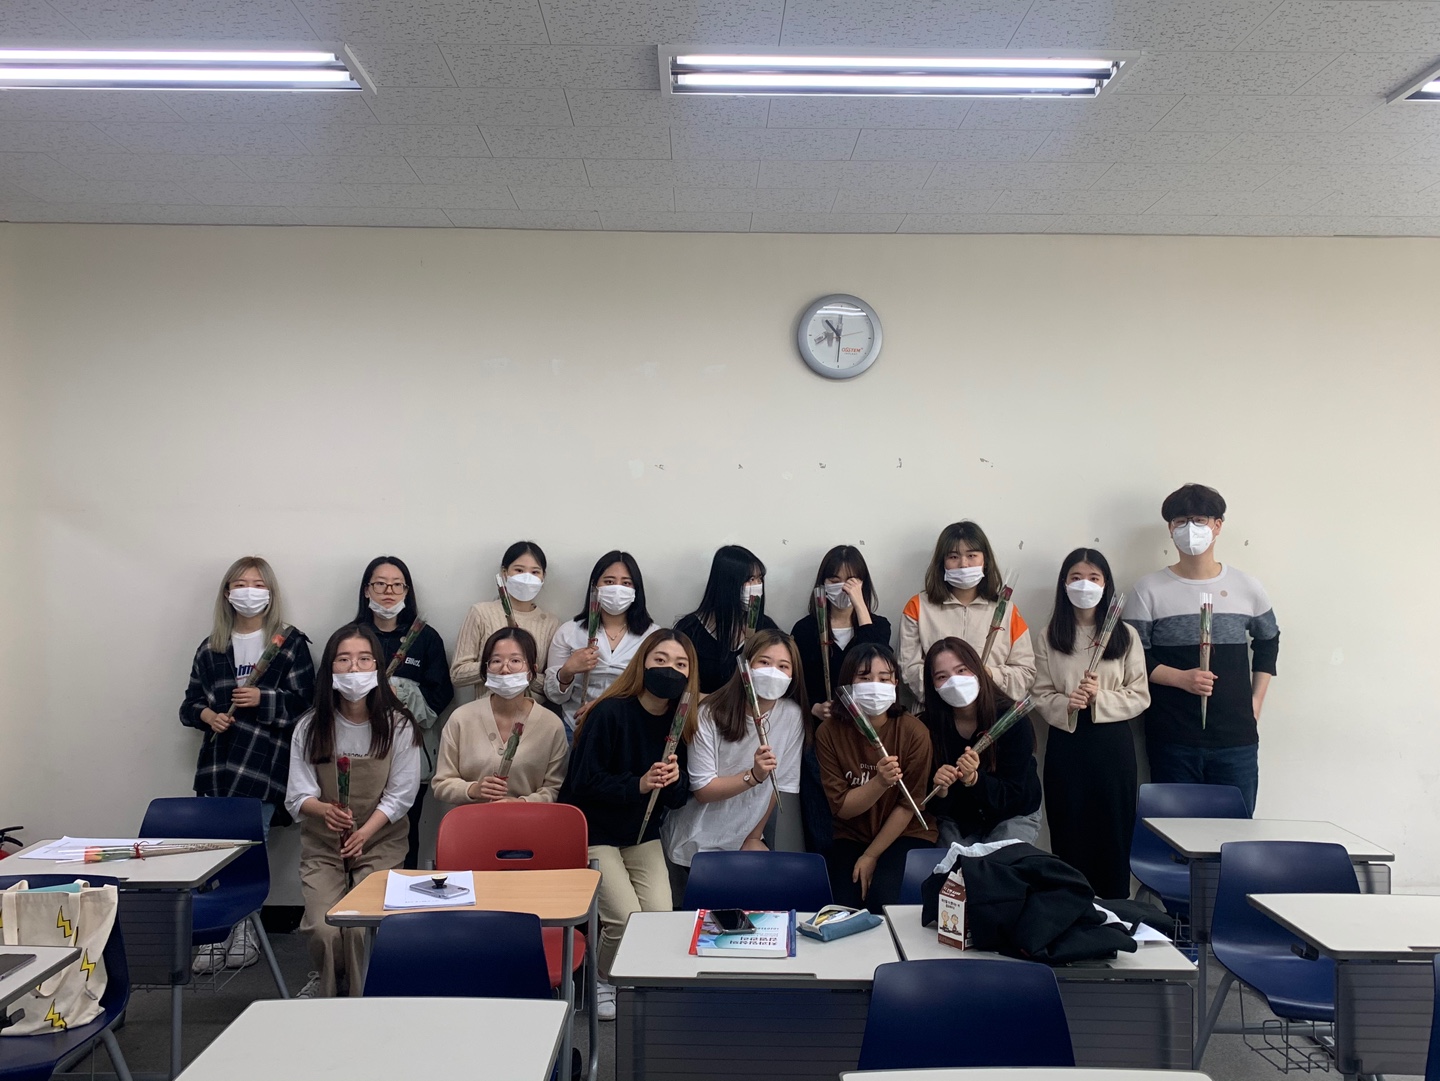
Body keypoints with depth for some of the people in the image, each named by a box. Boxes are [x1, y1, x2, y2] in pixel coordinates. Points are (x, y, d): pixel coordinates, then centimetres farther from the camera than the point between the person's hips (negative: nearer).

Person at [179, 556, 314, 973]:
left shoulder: (291, 643, 2)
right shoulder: (211, 647, 14)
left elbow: (304, 701, -2)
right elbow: (191, 702, 17)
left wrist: (263, 699, -16)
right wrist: (207, 714, -4)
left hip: (265, 761, -4)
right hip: (218, 761, 4)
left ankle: (241, 929, 12)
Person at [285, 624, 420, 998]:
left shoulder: (398, 726, -5)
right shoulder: (310, 727, -1)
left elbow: (400, 795, -5)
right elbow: (297, 795, -3)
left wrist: (363, 833, -19)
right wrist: (324, 810, -26)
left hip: (380, 841, -1)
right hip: (322, 843, 1)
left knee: (360, 925, -21)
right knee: (323, 929, -18)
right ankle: (325, 984, 18)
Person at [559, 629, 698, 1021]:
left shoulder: (681, 722, -3)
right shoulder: (610, 713, -20)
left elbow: (679, 797, 1)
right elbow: (583, 782, -20)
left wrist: (674, 780, -22)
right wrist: (638, 785, -30)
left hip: (643, 834, 5)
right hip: (595, 833, -5)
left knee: (661, 917, -9)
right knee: (626, 918, -16)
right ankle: (601, 981, 15)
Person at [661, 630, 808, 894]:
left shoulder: (792, 715, -11)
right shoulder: (710, 715, -19)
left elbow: (781, 784, -1)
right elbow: (702, 791, -19)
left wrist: (754, 836, 4)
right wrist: (754, 776, -32)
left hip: (743, 843, 3)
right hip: (696, 847, -2)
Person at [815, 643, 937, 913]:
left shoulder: (914, 732, -15)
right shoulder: (829, 733, -11)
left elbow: (908, 805, -8)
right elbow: (842, 807, -11)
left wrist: (871, 856, -8)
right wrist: (880, 782, -30)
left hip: (905, 834, -1)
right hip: (851, 836, 1)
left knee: (882, 894, -27)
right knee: (845, 904, -22)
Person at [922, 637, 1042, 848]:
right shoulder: (929, 725, -16)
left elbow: (1011, 794, -19)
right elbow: (937, 808, -11)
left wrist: (972, 779, -37)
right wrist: (940, 789, -33)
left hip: (1014, 817, -1)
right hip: (957, 821, 1)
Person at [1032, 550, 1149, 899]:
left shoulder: (1126, 636, 3)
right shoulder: (1049, 638, 5)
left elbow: (1140, 697, 0)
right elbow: (1040, 696, 1)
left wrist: (1101, 697, -16)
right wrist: (1065, 704, -19)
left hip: (1113, 743, 0)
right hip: (1065, 743, 1)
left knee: (1113, 834, 4)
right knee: (1068, 836, 5)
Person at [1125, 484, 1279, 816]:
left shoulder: (1247, 588, 7)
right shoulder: (1150, 590, 0)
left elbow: (1267, 642, 21)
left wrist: (1256, 702, 11)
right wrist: (1182, 678, -16)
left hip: (1237, 740, 2)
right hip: (1172, 742, -2)